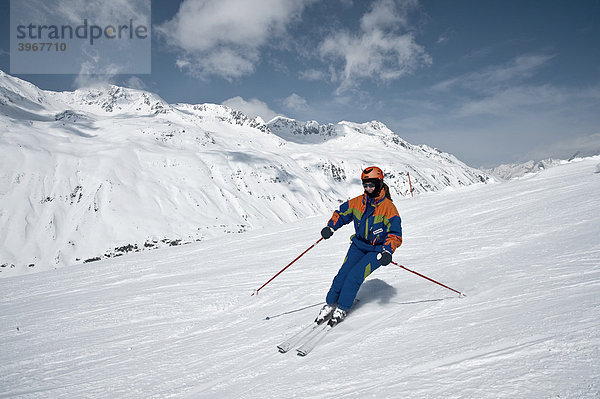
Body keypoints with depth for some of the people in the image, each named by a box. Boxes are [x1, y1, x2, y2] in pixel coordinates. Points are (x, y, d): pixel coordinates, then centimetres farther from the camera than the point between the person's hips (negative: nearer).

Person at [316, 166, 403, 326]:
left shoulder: (388, 207, -15)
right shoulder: (358, 202, -2)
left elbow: (395, 234, -15)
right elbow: (341, 213, 13)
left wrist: (387, 251, -30)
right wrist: (330, 227, -4)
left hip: (377, 250, -4)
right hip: (358, 245, 4)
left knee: (354, 276, -18)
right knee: (343, 273, -8)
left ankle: (342, 309, -3)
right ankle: (330, 304, 9)